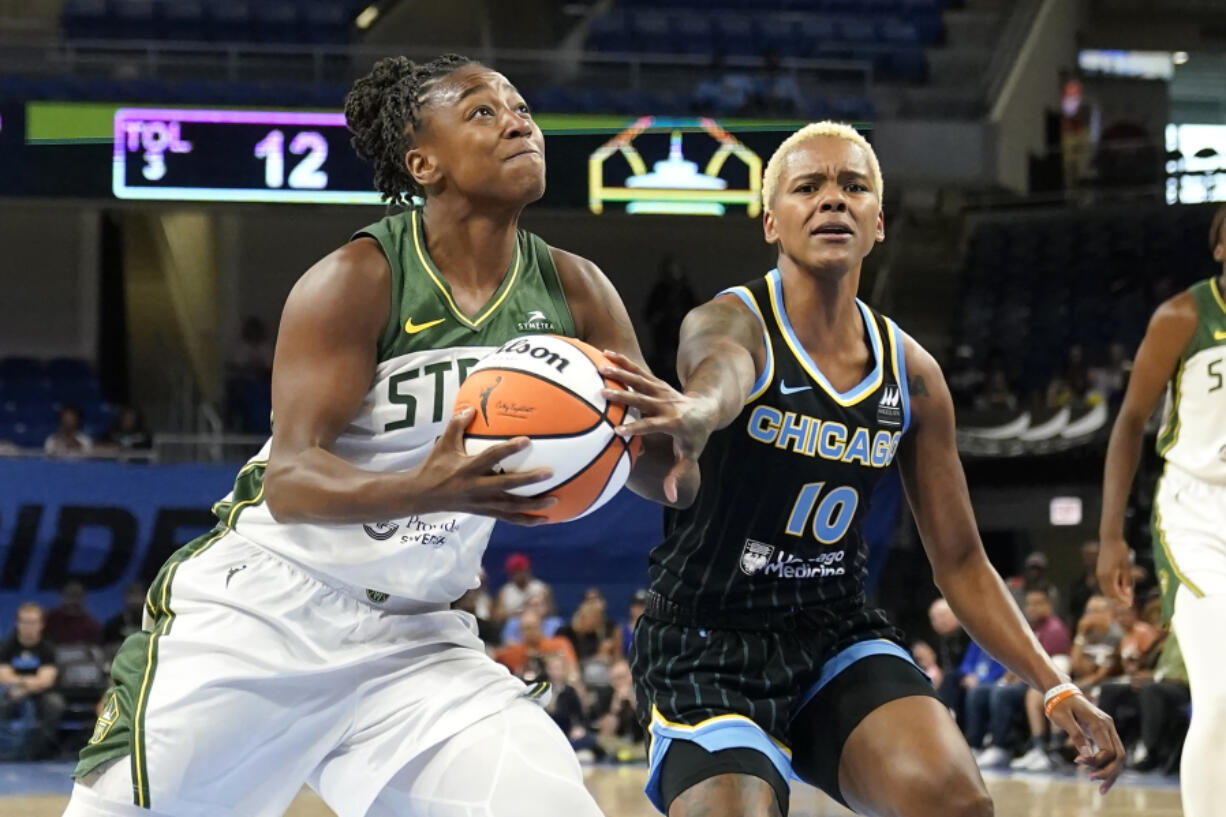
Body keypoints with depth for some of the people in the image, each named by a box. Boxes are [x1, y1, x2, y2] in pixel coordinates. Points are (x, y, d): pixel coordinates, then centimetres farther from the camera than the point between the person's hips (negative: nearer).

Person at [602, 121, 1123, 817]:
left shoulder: (913, 375, 3)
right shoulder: (737, 322, -12)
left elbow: (960, 561, 11)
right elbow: (720, 370, -40)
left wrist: (1057, 688, 0)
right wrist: (693, 415, -66)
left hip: (836, 631, 4)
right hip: (709, 641, -4)